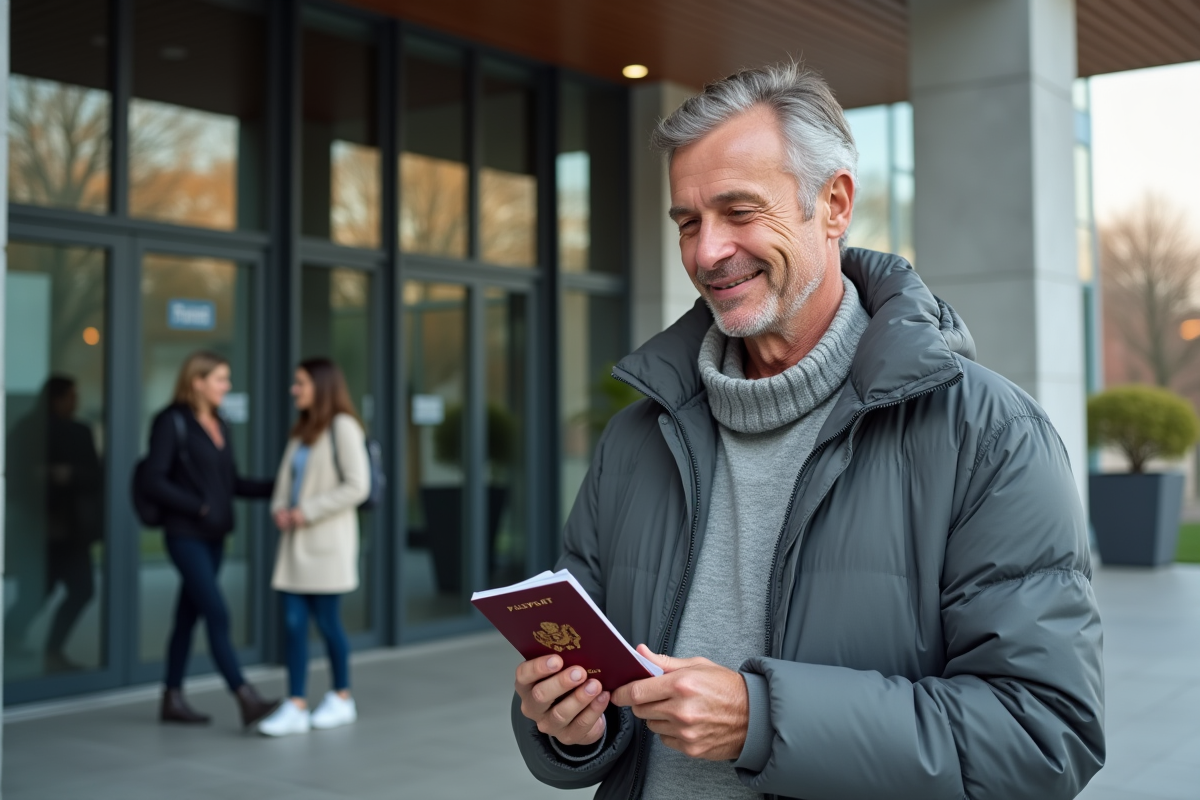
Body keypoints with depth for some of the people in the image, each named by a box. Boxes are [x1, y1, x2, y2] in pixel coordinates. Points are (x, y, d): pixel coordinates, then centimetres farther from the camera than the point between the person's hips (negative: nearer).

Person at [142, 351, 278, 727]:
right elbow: (155, 483, -14)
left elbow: (232, 482, 16)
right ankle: (246, 699, -13)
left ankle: (172, 699, 19)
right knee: (217, 614, -12)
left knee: (188, 615, 11)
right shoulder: (171, 422, -9)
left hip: (214, 536, 7)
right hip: (186, 535, -7)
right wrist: (200, 507, -17)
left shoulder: (219, 425, 12)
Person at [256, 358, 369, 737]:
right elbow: (287, 477, 22)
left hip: (327, 542, -7)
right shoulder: (302, 430, 16)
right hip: (296, 541, 7)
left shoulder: (342, 427, -9)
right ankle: (296, 706, 3)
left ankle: (342, 699, 19)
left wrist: (308, 511, -16)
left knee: (327, 620, 2)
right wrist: (279, 507, 1)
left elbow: (357, 486, -15)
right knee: (293, 622, 1)